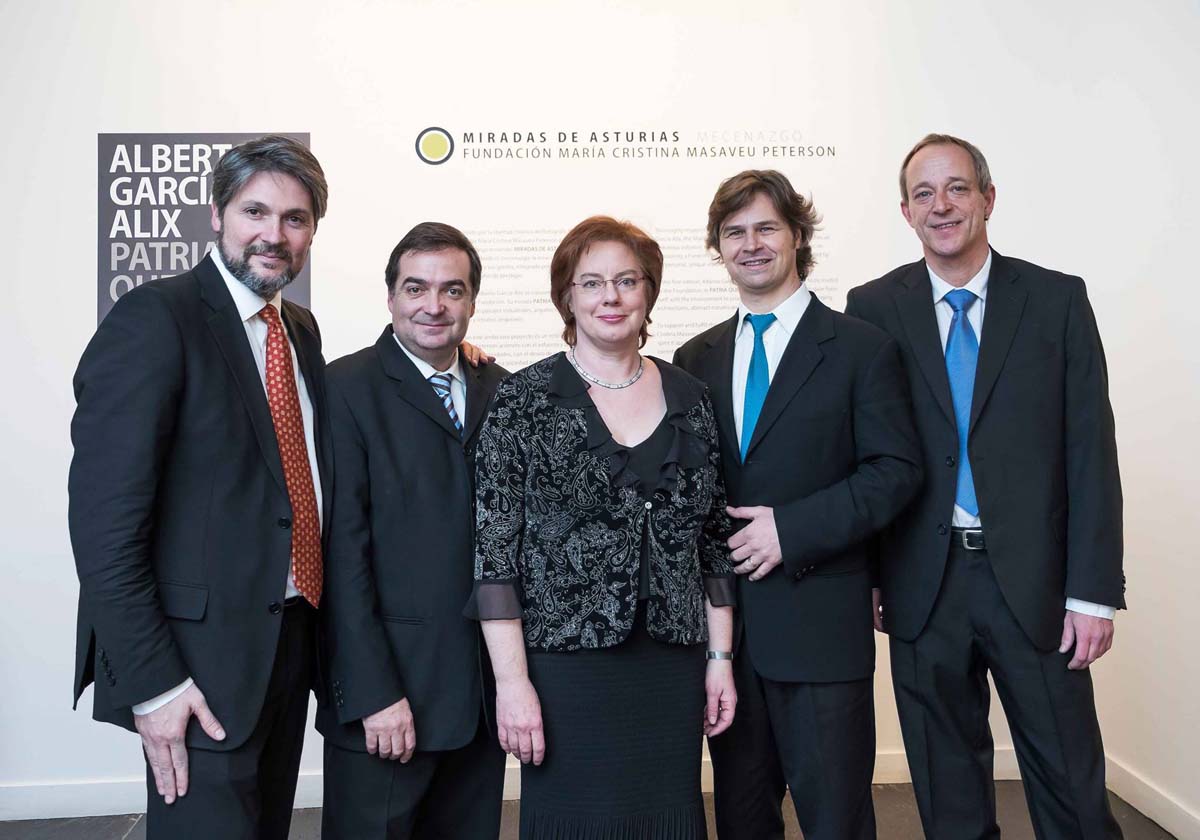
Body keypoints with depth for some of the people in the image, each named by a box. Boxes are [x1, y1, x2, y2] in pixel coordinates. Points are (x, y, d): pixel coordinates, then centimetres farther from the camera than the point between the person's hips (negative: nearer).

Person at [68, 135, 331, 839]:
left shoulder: (301, 329, 11)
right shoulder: (155, 319, -14)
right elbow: (105, 517, -18)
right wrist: (150, 682, -19)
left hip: (290, 641, 8)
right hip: (205, 655, -8)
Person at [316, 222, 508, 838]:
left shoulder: (501, 390, 7)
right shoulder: (347, 388, -7)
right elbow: (342, 547, -11)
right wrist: (374, 693, -14)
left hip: (484, 688, 5)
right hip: (387, 686, -4)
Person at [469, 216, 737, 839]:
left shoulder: (688, 398, 7)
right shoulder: (523, 400, -5)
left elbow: (714, 537, 10)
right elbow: (493, 547, -7)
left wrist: (720, 655, 7)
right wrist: (512, 681, -11)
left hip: (672, 667, 4)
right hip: (565, 665, -3)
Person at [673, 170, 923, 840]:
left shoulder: (863, 349, -1)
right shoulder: (696, 359, 11)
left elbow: (897, 470, -8)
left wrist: (790, 529, -16)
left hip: (821, 622, -4)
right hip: (724, 618, 4)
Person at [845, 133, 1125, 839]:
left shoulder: (1058, 300, 1)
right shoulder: (874, 308, 2)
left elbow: (1091, 451, -2)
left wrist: (1094, 592, -7)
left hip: (1034, 581, 0)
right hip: (925, 587, 1)